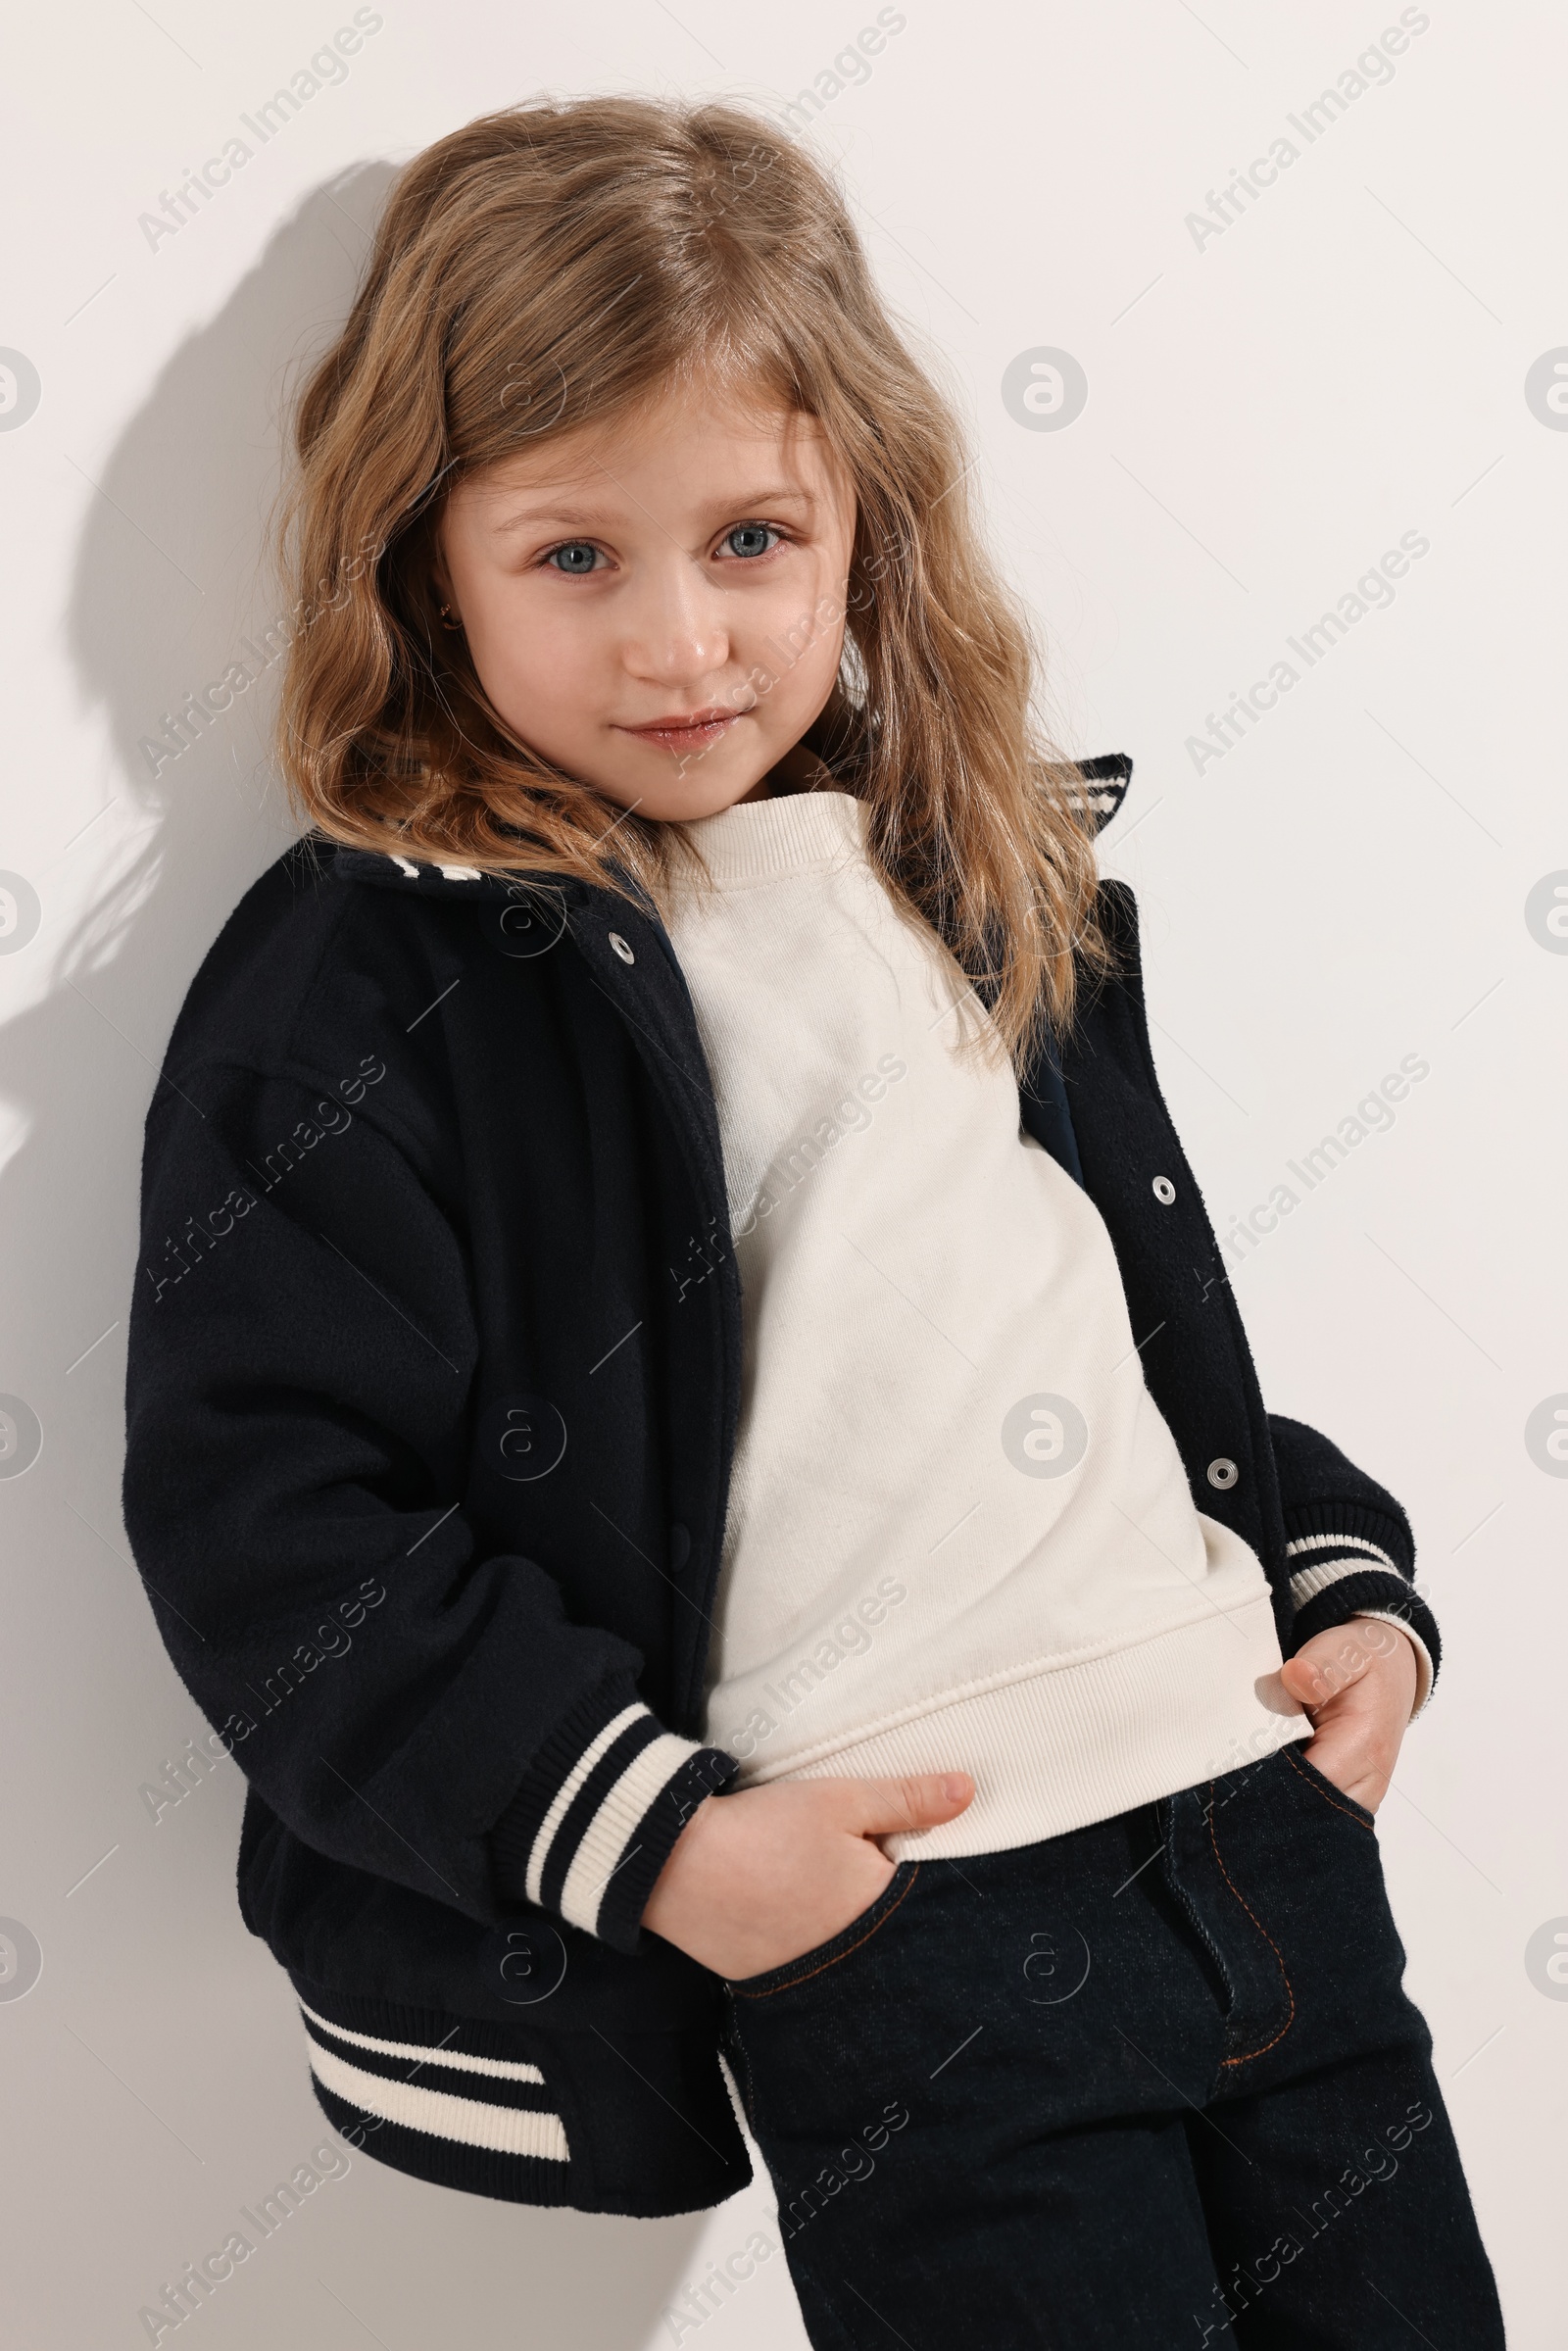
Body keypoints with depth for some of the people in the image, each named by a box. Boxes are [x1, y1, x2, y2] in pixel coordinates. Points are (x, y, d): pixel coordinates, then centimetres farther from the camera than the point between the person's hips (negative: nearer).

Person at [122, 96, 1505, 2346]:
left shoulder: (987, 871, 11)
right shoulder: (362, 985, -9)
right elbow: (258, 1511, -12)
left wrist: (1347, 1571, 10)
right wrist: (644, 1834, -16)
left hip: (1257, 1794, 7)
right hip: (887, 1912, -6)